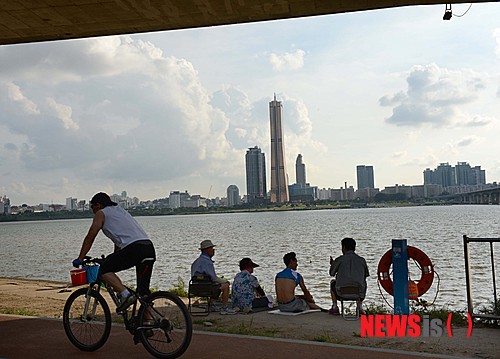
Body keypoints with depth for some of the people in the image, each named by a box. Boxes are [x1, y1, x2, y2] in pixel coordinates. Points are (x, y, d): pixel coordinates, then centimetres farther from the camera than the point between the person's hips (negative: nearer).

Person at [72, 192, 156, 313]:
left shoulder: (101, 213, 11)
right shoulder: (120, 210, 34)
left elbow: (90, 237, 10)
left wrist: (80, 259, 18)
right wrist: (113, 260, 47)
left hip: (134, 248, -8)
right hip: (150, 249, 8)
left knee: (104, 270, 6)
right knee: (143, 290, 13)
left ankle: (126, 295, -10)